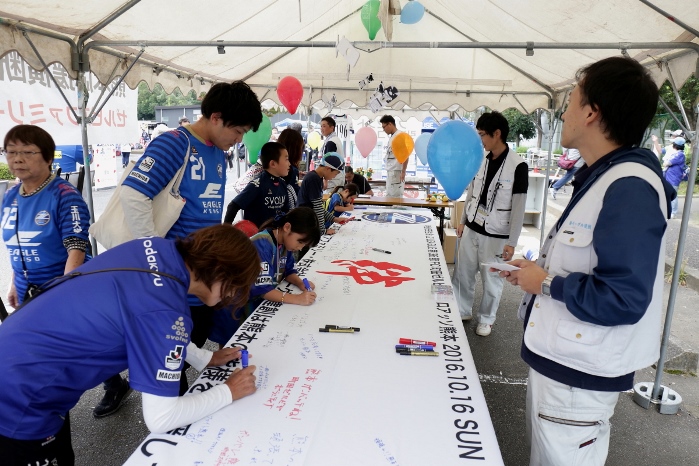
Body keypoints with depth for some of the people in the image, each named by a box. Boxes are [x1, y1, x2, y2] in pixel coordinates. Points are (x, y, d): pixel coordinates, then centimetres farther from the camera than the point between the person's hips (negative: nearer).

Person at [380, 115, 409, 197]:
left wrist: (403, 172, -18)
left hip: (397, 172, -9)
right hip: (390, 172, 9)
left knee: (396, 196, -7)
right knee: (389, 196, 12)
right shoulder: (391, 137, 16)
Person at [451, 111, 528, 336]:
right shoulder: (480, 161, 4)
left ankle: (486, 319, 27)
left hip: (496, 235, -5)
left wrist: (512, 242, -13)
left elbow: (519, 207, -13)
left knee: (491, 280, 8)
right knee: (462, 274, 13)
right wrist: (463, 221, 14)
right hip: (472, 230, 6)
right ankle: (462, 311, 32)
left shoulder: (517, 166, -14)